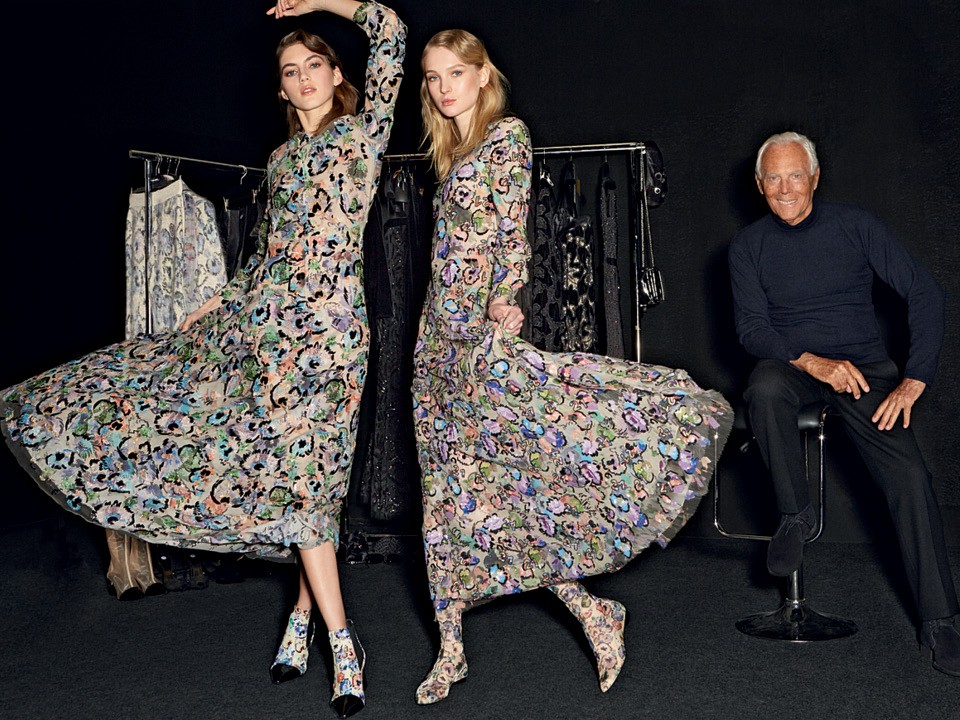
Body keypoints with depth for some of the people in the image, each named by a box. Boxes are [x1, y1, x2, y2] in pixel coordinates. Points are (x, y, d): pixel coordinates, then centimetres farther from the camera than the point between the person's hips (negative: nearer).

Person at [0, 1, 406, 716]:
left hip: (326, 323, -6)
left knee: (301, 472, -7)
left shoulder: (364, 131, 5)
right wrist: (211, 307, 21)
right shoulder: (282, 158, 20)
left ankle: (339, 641, 4)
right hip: (259, 316, 6)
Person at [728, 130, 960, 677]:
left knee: (911, 476, -20)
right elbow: (752, 328, -1)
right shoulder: (749, 246, 5)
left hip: (864, 365, 0)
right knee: (765, 391, -37)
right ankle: (796, 514, -15)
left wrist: (914, 381, -12)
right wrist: (812, 363, -19)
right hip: (791, 361, 1)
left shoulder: (855, 226, 1)